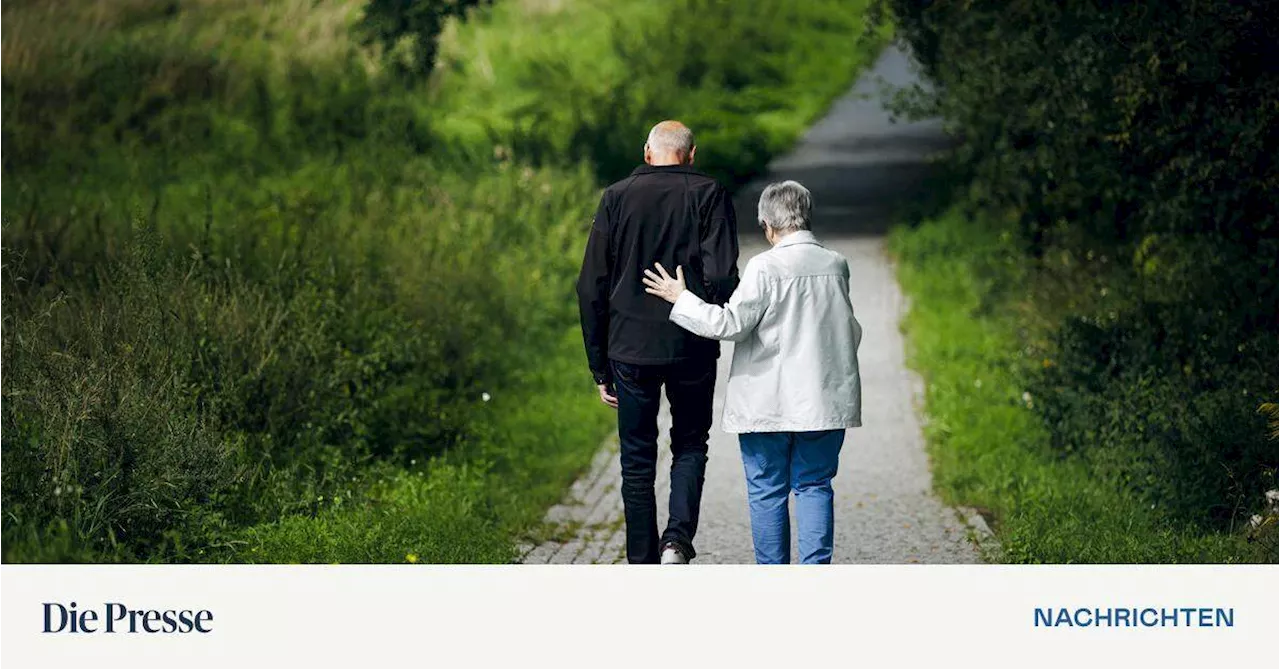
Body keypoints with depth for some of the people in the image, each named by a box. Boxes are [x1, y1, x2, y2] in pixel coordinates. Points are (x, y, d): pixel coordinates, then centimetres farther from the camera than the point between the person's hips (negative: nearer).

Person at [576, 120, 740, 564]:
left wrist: (599, 365, 7)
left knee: (637, 461, 11)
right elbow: (723, 277, -13)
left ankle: (643, 565, 11)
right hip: (693, 350, -1)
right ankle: (678, 537, -7)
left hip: (630, 349, 1)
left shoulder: (617, 198, 3)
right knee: (690, 445, 16)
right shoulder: (709, 196, -2)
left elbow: (591, 286, 2)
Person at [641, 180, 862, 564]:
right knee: (814, 486, 9)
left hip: (768, 403, -4)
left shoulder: (765, 268, -13)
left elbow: (731, 324, -13)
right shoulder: (836, 265, 3)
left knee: (767, 491, 6)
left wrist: (680, 298, -3)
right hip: (823, 401, 4)